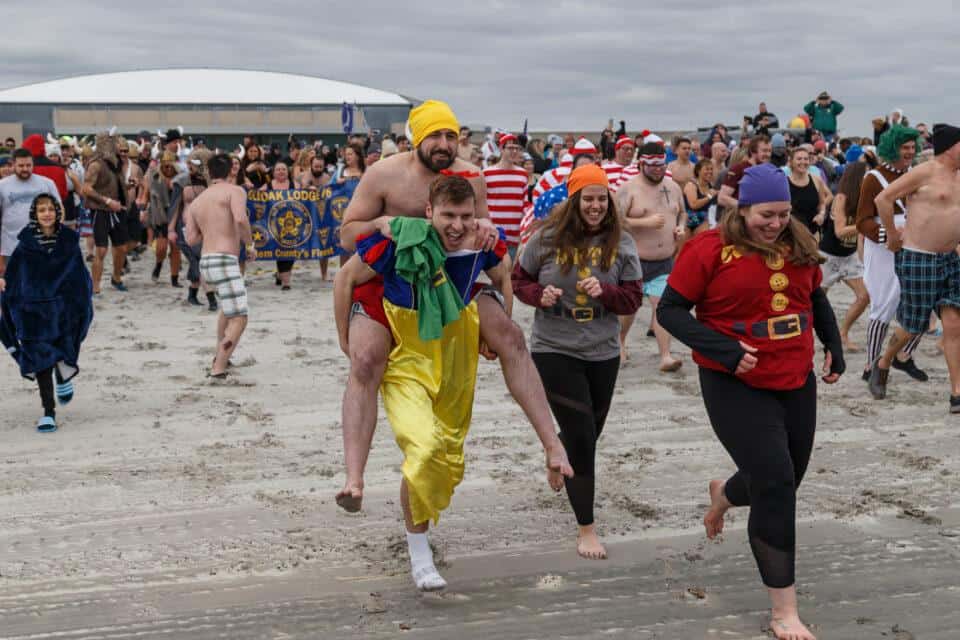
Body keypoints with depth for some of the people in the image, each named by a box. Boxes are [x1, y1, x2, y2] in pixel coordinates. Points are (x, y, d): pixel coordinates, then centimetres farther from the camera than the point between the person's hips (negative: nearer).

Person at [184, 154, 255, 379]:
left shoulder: (196, 202, 17)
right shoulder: (235, 191, -1)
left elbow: (191, 240, 9)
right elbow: (240, 219, -21)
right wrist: (250, 244, -6)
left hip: (205, 262, 8)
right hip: (225, 261, -8)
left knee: (228, 306, 33)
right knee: (238, 320, -8)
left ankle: (220, 357, 38)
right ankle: (218, 368, -22)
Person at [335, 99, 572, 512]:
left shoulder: (471, 177, -3)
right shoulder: (384, 175, -13)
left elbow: (481, 244, 10)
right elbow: (347, 235, -5)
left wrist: (487, 226, -15)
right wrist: (380, 223, -27)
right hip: (386, 280, -3)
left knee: (510, 338, -11)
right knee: (365, 361, -26)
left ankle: (553, 446, -5)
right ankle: (353, 480, -28)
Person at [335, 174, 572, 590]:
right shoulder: (398, 240, -24)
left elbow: (502, 278, 12)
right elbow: (347, 278, -8)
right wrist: (346, 338, -3)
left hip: (456, 368, 5)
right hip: (404, 364, -4)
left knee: (450, 462, 14)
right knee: (424, 447, -26)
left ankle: (418, 519, 47)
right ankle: (418, 555, -8)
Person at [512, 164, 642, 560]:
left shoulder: (621, 244, -4)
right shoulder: (546, 239, -8)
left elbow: (633, 300, -1)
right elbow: (519, 282, 5)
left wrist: (604, 290, -20)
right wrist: (539, 294, -16)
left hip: (603, 353, 4)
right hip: (554, 351, -3)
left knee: (587, 435, 20)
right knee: (581, 437, -8)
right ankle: (586, 528, 3)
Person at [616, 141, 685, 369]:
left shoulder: (673, 187, 9)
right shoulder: (629, 189, -9)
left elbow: (682, 213, 24)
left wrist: (681, 227, 2)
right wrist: (646, 223, -23)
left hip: (665, 262, 3)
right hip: (635, 261, -3)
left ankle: (666, 357, -7)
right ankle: (620, 342, 37)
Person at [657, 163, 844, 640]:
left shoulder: (798, 246, 2)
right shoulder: (711, 249, -14)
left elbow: (816, 299, 19)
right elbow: (670, 311, -13)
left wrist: (834, 347, 10)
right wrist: (723, 350, -23)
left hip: (796, 382, 6)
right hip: (737, 386, -6)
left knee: (784, 481, 17)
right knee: (775, 484, -11)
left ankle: (723, 493, 54)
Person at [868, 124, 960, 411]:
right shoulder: (926, 172, -12)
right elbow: (883, 199, -15)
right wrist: (893, 236, -11)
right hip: (918, 258, -7)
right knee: (913, 327, 2)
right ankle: (883, 365, 30)